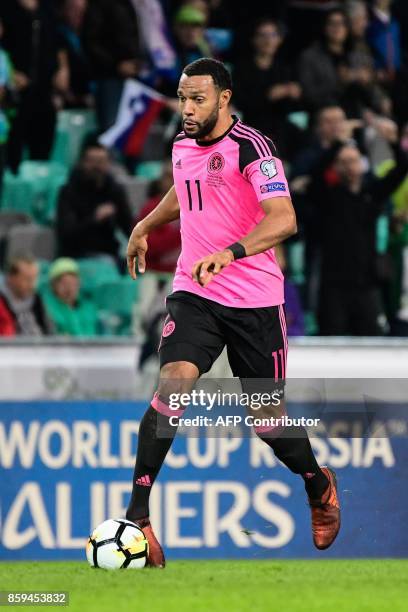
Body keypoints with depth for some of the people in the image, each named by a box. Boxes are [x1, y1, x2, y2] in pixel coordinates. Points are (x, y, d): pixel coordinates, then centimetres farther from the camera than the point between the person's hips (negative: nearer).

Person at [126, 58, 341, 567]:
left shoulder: (251, 148, -14)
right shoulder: (183, 144, 7)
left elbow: (283, 219, -28)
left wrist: (230, 252, -42)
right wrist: (144, 227, 37)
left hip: (254, 299, -4)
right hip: (194, 292, 4)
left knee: (268, 419, 5)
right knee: (174, 385, -22)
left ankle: (319, 486, 38)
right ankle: (136, 517, -22)